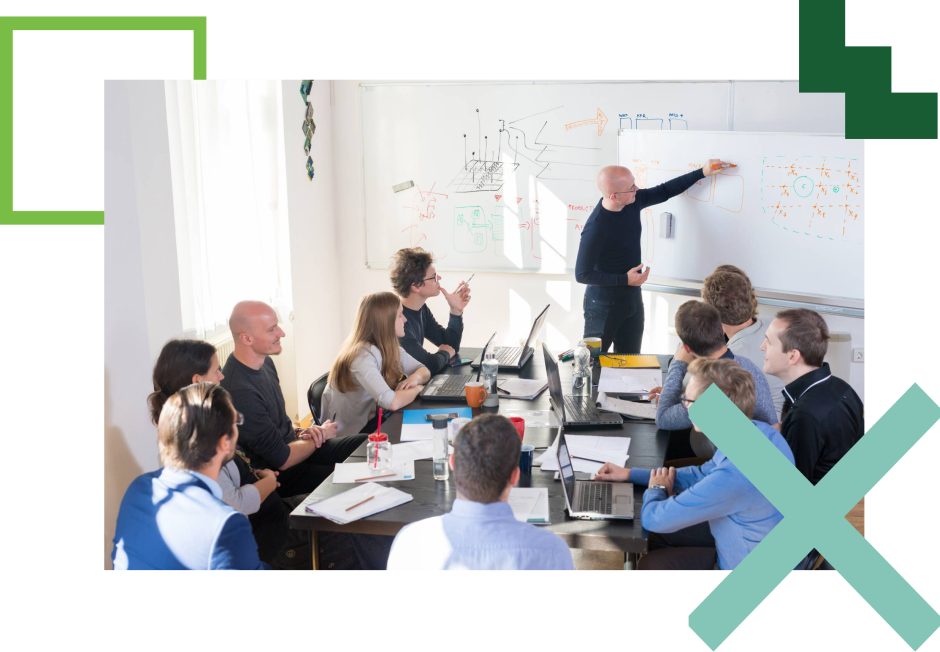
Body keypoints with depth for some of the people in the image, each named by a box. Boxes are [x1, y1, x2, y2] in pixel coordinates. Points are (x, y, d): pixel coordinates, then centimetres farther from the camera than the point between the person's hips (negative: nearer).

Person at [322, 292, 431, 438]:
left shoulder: (390, 347, -2)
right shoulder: (363, 355, -29)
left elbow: (424, 370, 6)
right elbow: (392, 402, -40)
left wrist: (416, 377, -18)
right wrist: (417, 388, -20)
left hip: (369, 421, 8)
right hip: (348, 434, -8)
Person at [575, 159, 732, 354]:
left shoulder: (633, 201, -6)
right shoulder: (596, 228, -27)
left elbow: (664, 191, 13)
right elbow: (582, 274, -21)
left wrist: (702, 172, 9)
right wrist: (625, 279, -21)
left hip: (632, 300, 7)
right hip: (603, 306, -7)